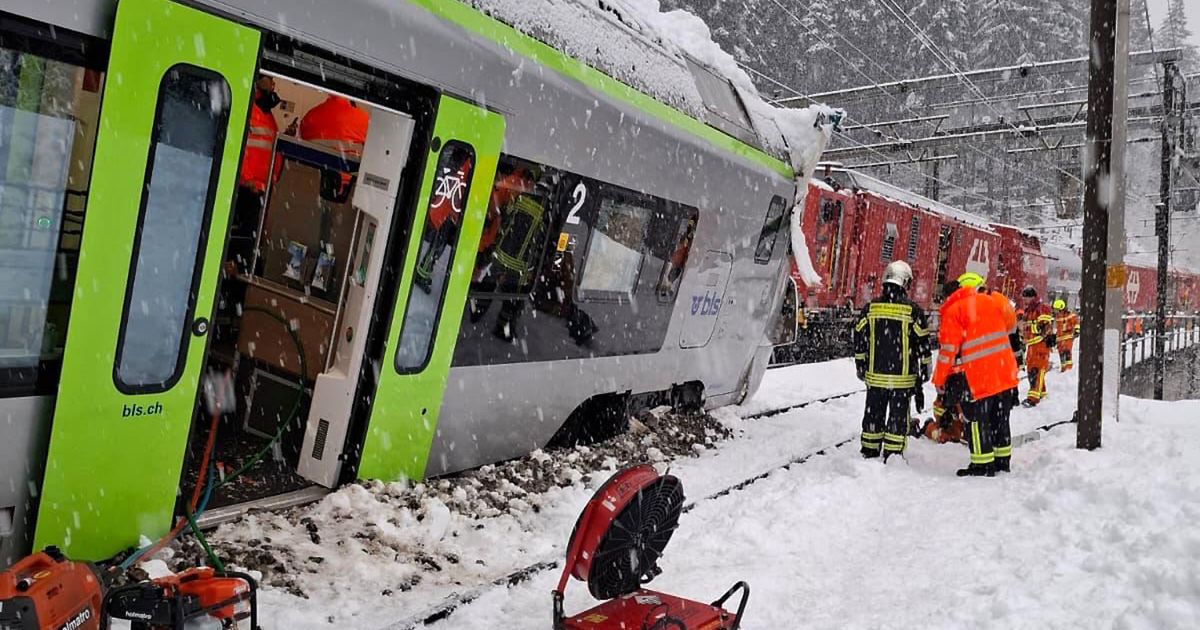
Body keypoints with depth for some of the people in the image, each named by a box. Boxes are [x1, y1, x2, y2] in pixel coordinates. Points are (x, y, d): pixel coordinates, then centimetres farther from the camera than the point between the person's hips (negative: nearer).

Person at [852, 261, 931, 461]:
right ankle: (893, 455, 8)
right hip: (902, 377, -3)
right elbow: (923, 343, -3)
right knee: (898, 415, 6)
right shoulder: (913, 310, -8)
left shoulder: (870, 308, 0)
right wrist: (924, 370, 8)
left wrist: (861, 366, 16)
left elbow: (859, 340, 6)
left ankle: (869, 452, 20)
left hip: (875, 375, 3)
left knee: (873, 412, 12)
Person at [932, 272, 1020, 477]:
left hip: (975, 377, -7)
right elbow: (1005, 332, 21)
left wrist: (940, 381, -3)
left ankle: (983, 465, 3)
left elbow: (948, 349, -10)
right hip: (1004, 373, 7)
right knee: (998, 418, 17)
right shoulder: (991, 303, 12)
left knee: (977, 421, 1)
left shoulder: (954, 310, -7)